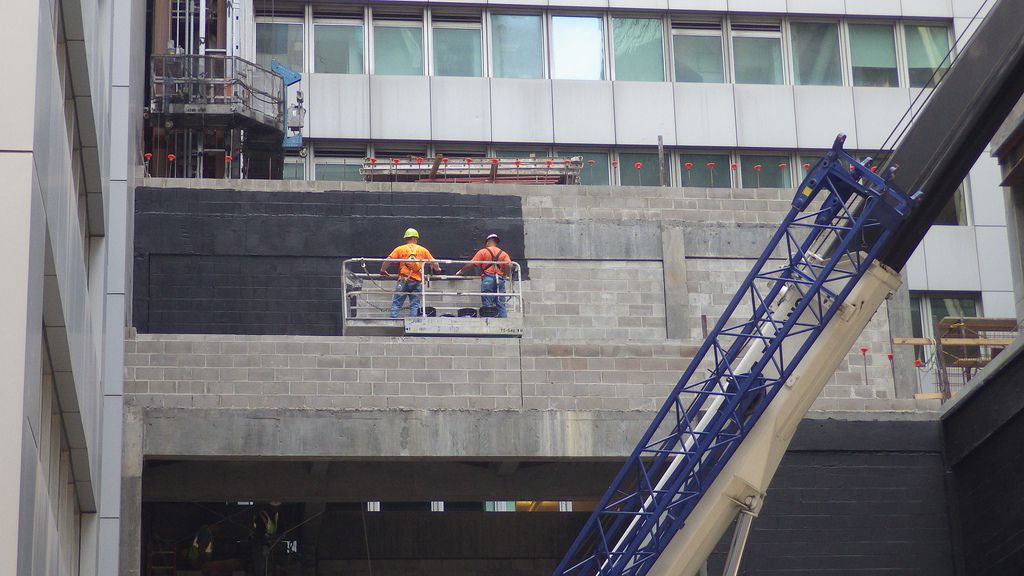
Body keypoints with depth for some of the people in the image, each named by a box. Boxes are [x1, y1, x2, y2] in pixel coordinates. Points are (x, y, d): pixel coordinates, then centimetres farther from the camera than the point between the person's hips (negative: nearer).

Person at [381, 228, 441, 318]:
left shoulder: (400, 249, 6)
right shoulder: (423, 250, 10)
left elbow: (388, 260, -2)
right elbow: (434, 264, 11)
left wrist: (383, 271, 15)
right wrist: (437, 269, 34)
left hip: (403, 280, -1)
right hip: (417, 281, 1)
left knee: (396, 304, 1)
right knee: (414, 305, 4)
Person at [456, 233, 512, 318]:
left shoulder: (482, 252, 7)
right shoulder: (503, 253, 15)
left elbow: (471, 265, 1)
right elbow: (509, 265, -2)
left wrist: (461, 272, 13)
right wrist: (505, 275, 13)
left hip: (487, 279, -3)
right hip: (500, 279, 3)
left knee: (487, 304, -4)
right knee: (501, 304, 1)